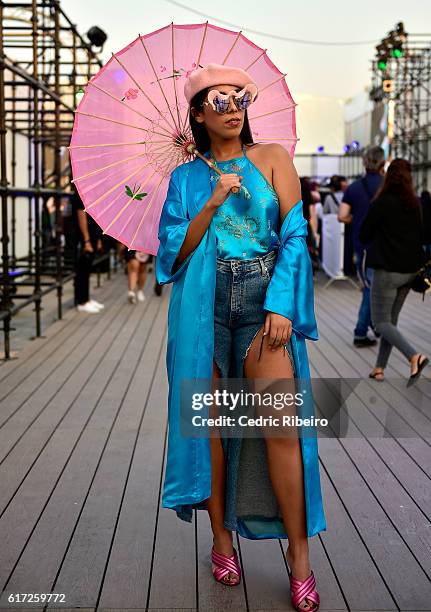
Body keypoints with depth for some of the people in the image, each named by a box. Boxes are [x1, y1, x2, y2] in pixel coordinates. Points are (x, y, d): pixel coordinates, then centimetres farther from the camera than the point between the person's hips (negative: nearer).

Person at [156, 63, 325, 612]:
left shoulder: (272, 158, 7)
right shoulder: (185, 178, 11)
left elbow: (295, 234, 0)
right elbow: (175, 252, 4)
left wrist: (281, 306, -10)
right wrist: (213, 204, -10)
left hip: (266, 300, -1)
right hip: (203, 305, 2)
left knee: (281, 426, -9)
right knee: (209, 423, 3)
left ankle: (299, 553, 3)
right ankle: (222, 538, 20)